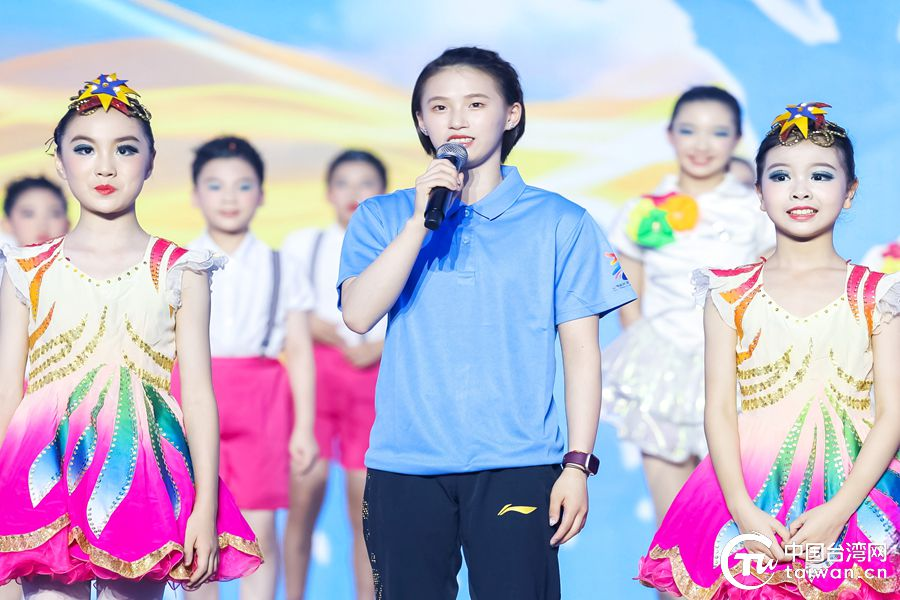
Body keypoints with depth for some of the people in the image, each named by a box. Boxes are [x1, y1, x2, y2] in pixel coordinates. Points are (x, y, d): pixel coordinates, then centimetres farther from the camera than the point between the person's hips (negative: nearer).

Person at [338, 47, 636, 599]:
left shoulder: (559, 222, 5)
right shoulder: (382, 218, 10)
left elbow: (582, 350, 4)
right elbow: (358, 315, -7)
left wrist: (578, 465, -3)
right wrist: (422, 218, -12)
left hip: (516, 467, -1)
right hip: (405, 467, 2)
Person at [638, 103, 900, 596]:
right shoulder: (732, 293, 5)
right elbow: (719, 409, 0)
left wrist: (837, 513, -15)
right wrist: (743, 511, -13)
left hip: (854, 496, 0)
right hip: (751, 495, 0)